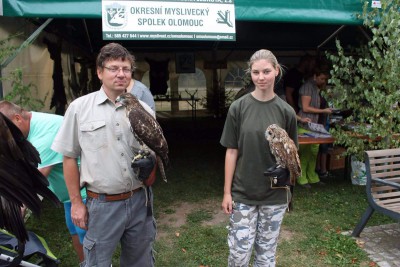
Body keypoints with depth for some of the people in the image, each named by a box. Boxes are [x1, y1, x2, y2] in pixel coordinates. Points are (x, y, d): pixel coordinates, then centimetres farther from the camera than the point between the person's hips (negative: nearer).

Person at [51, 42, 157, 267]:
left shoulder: (143, 110, 2)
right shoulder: (79, 108, -3)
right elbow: (70, 157, 2)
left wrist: (151, 162, -10)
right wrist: (76, 202, 1)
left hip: (140, 201, 3)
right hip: (102, 205, -2)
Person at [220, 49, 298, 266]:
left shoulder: (285, 111, -2)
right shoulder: (239, 107, -6)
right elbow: (232, 151, -3)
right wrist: (227, 191, -4)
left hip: (275, 194, 1)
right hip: (243, 192, -1)